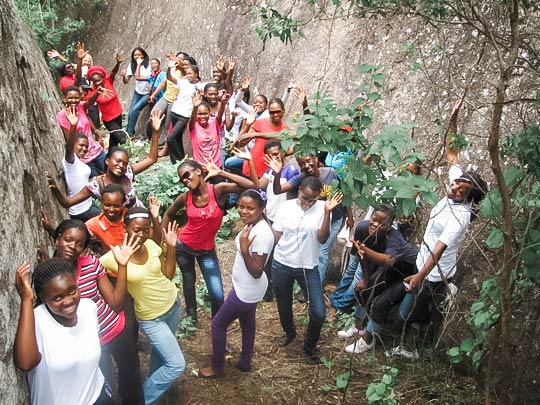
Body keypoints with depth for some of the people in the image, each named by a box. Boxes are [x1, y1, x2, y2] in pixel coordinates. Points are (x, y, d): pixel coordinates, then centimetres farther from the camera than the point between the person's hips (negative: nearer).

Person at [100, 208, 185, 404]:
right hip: (151, 318, -5)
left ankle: (153, 382, 53)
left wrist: (171, 247, -12)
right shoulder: (113, 257, -23)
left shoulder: (151, 245, -10)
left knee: (160, 350, 26)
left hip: (173, 305, 5)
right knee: (176, 365, -5)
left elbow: (168, 275, -3)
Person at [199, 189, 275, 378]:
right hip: (246, 287, 9)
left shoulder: (262, 234, -32)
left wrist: (244, 249, -38)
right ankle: (245, 361, 47)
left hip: (246, 290, -9)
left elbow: (257, 272, -30)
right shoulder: (252, 225, -5)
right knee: (247, 322, 26)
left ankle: (216, 367, 26)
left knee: (218, 323, 8)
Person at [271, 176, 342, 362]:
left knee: (319, 312, -5)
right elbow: (276, 236, 0)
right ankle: (289, 332, 52)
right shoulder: (285, 206, -6)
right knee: (284, 306, 19)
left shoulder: (322, 208, -10)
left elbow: (322, 239, -18)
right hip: (282, 265, 1)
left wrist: (327, 212, -26)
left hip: (308, 268, -1)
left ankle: (309, 346, 22)